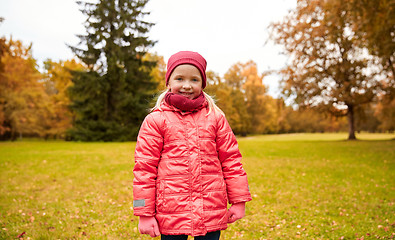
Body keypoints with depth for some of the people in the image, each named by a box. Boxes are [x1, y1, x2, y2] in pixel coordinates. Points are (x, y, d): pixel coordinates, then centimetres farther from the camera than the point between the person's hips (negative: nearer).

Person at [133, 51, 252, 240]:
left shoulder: (215, 118, 5)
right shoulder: (155, 120, -1)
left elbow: (231, 159, 9)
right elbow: (144, 167, -1)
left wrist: (239, 200, 8)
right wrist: (144, 214, -2)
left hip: (212, 212, 2)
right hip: (170, 214, -1)